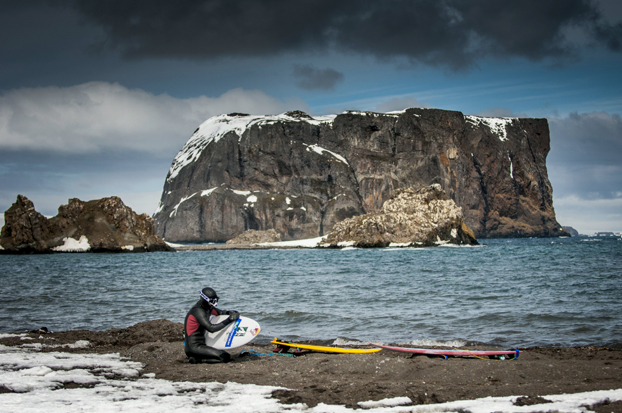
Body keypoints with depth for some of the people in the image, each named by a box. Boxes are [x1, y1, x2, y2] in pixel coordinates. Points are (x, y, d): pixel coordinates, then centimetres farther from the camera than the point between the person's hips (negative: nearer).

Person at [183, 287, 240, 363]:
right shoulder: (198, 311, -19)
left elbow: (220, 312, 19)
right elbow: (211, 328, -25)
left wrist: (230, 313, -4)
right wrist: (229, 320, -24)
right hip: (194, 347, -10)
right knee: (226, 357, -16)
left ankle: (195, 357, 11)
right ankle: (196, 359, -12)